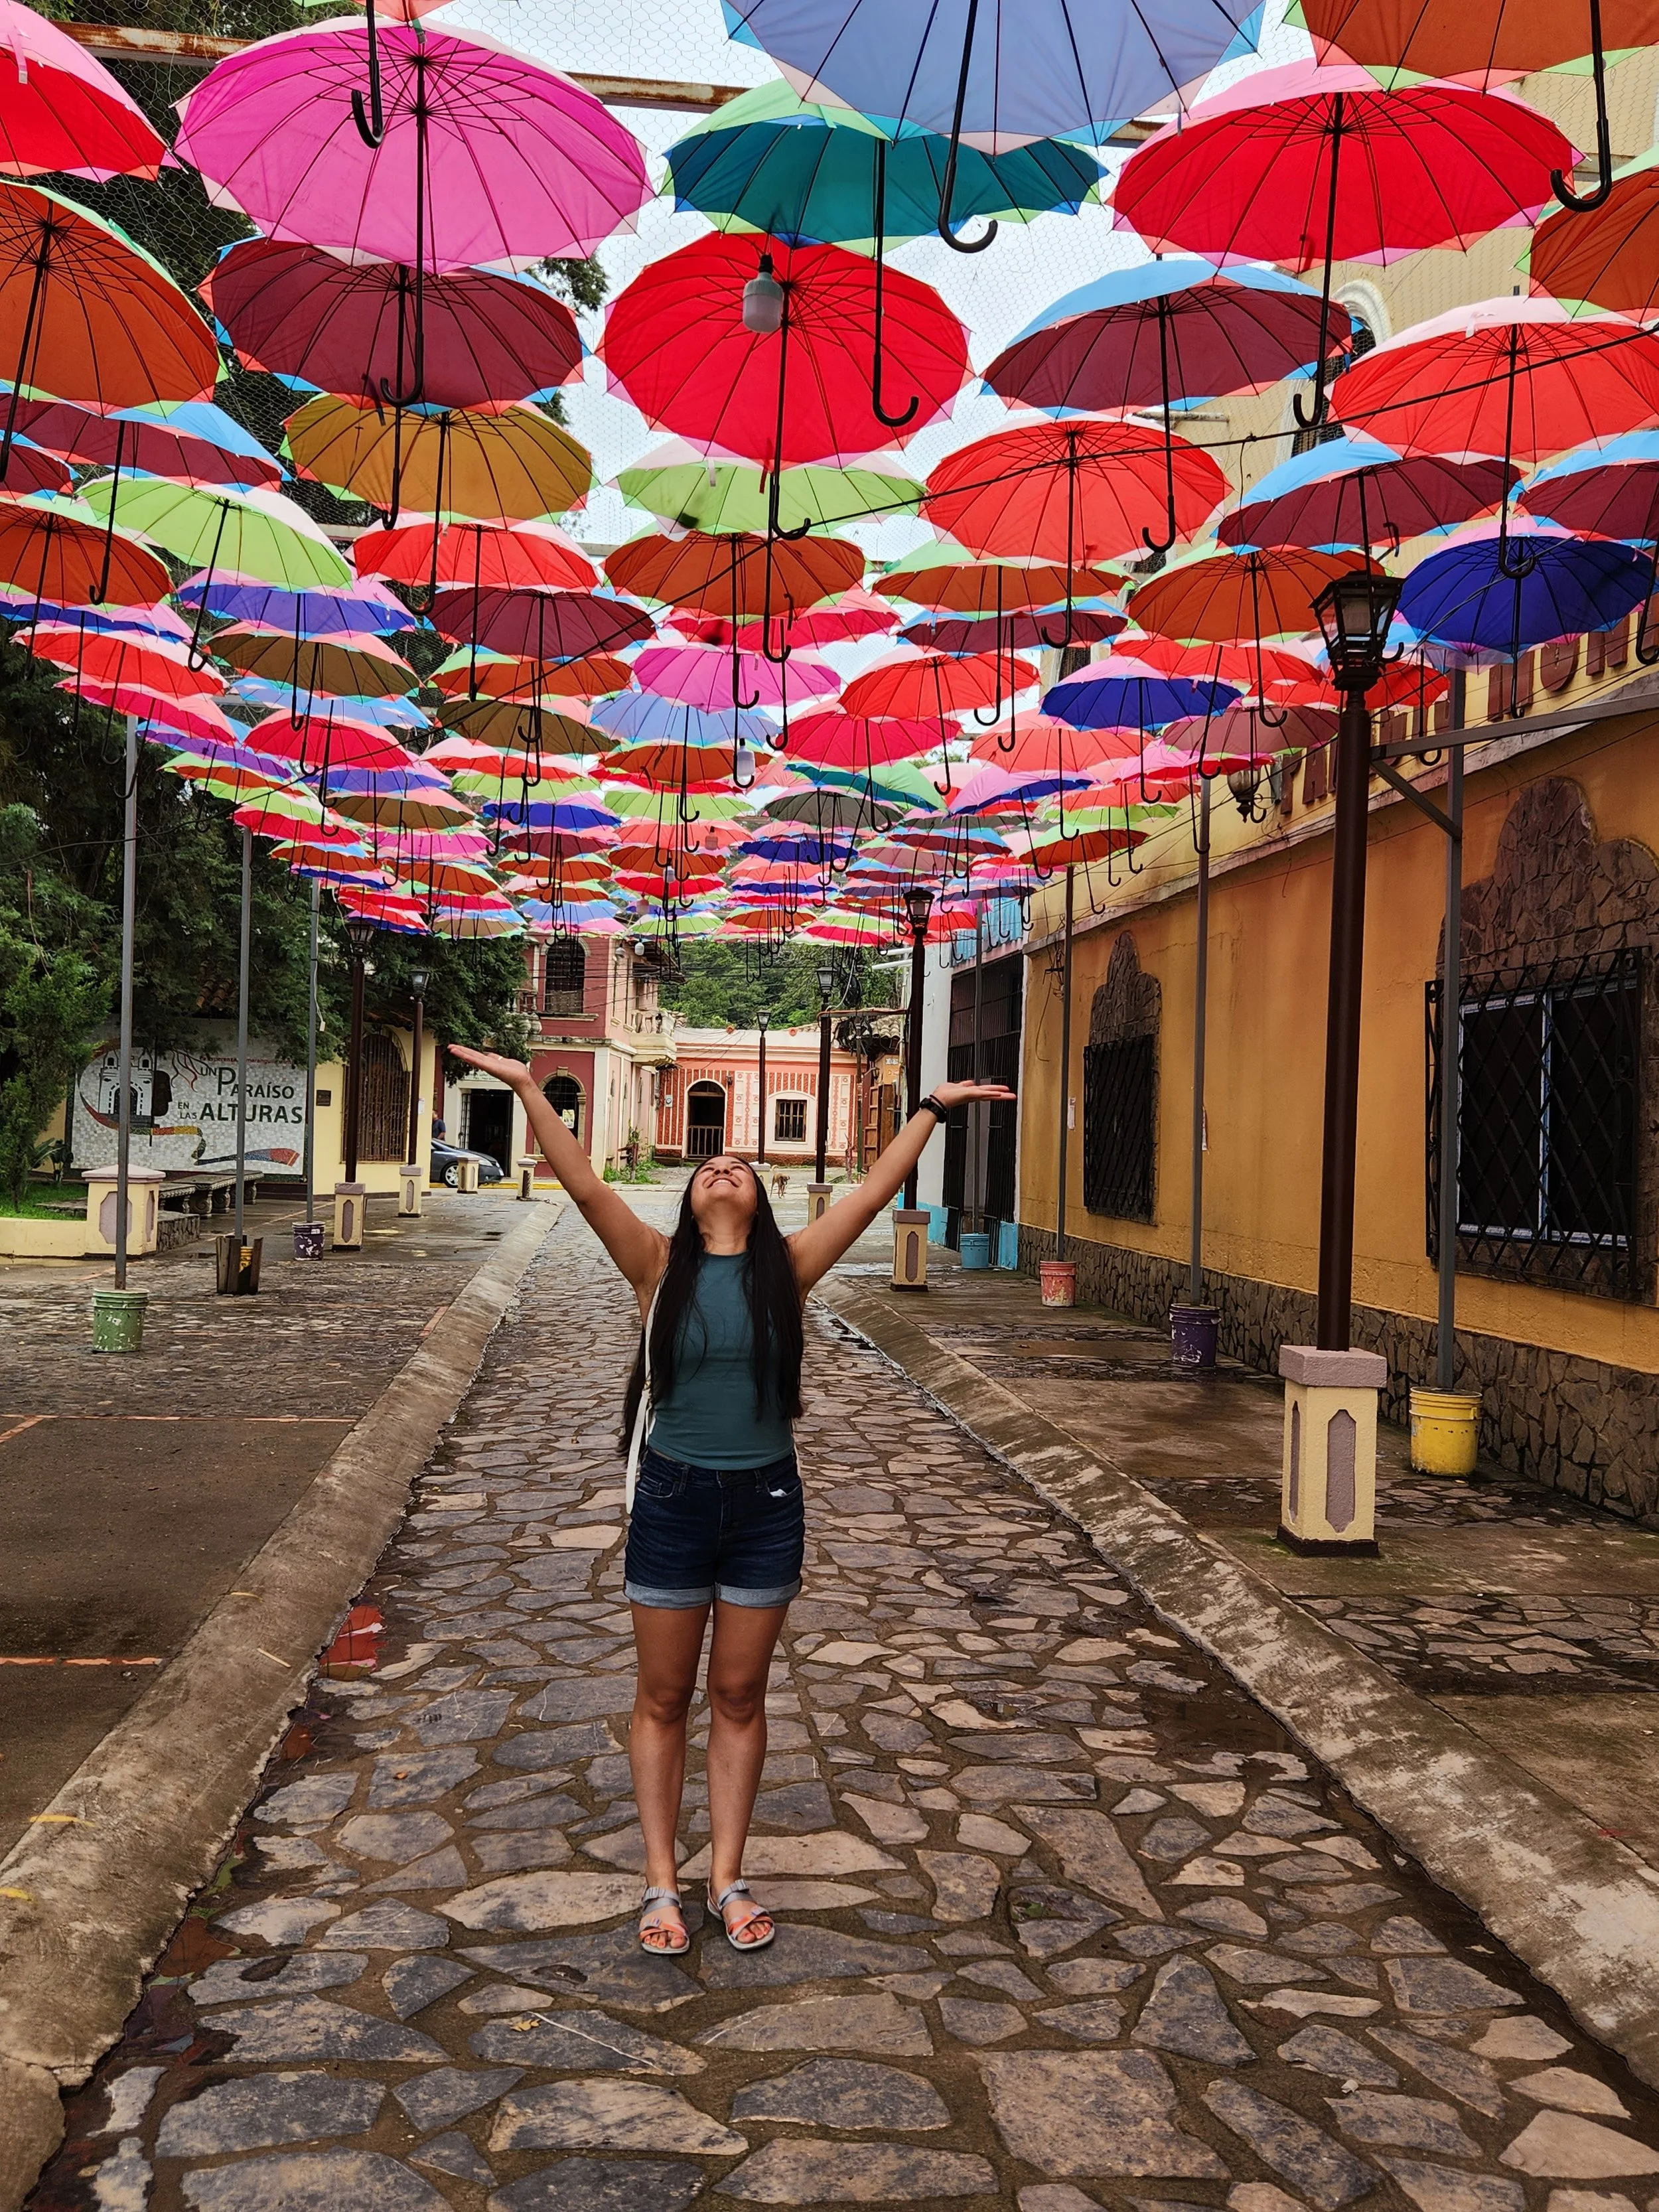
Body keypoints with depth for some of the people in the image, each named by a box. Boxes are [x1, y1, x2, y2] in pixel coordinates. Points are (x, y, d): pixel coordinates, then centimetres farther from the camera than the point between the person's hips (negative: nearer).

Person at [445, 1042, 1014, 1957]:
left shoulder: (788, 1269, -2)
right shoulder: (659, 1267, -5)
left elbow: (872, 1193, -3)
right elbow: (583, 1184, -13)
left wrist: (930, 1109, -4)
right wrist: (526, 1085, -20)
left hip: (766, 1505, 1)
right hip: (673, 1502, -1)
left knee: (740, 1698, 13)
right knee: (663, 1699, 11)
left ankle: (728, 1878, 27)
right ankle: (661, 1883, 25)